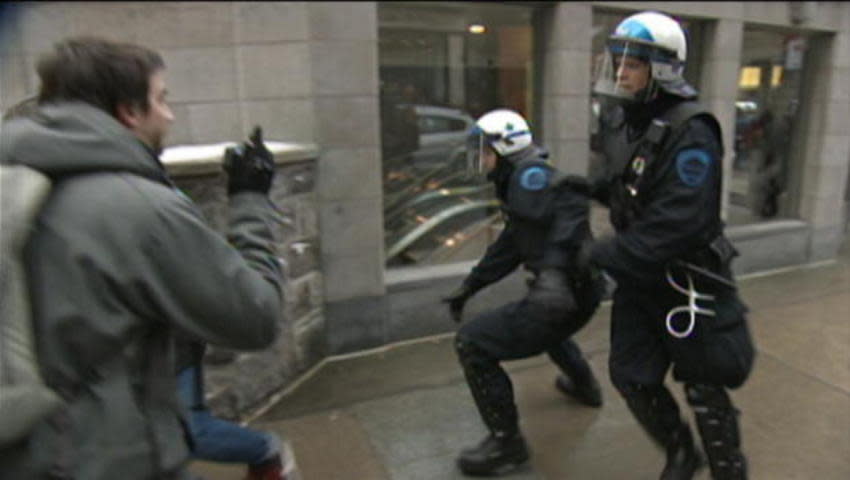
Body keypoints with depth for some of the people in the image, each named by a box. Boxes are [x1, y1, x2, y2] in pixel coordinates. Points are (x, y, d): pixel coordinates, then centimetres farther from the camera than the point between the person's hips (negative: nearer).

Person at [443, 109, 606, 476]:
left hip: (567, 293, -11)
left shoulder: (530, 176, -13)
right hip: (574, 291, 11)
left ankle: (507, 442, 1)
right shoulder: (517, 185, 17)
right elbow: (508, 247, 22)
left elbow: (571, 202, -32)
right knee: (540, 320, 42)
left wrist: (554, 269, -42)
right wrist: (469, 286, 25)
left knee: (471, 342, -11)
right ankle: (584, 385, 59)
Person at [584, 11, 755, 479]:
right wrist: (590, 188, 4)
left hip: (687, 279, -7)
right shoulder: (619, 121, 2)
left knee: (704, 388, 9)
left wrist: (607, 252, -24)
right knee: (631, 376, 13)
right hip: (638, 278, 7)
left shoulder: (690, 133, -23)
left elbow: (679, 222, -29)